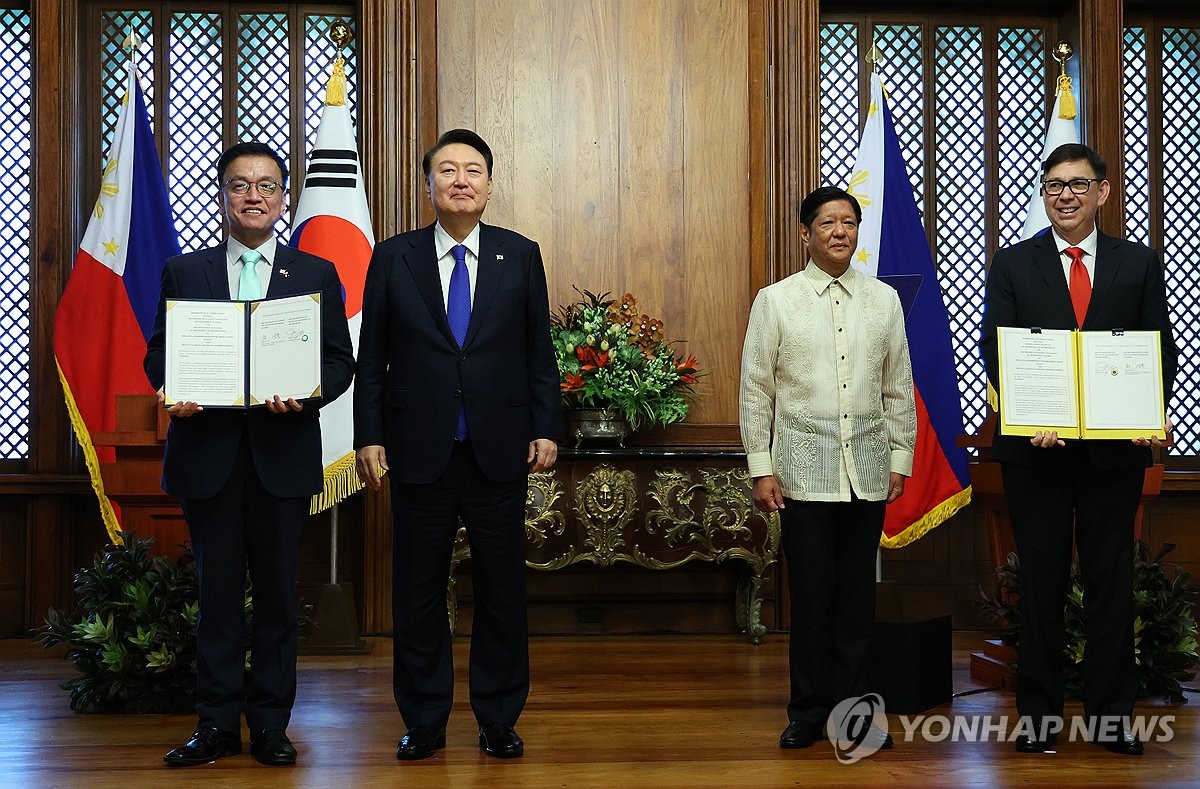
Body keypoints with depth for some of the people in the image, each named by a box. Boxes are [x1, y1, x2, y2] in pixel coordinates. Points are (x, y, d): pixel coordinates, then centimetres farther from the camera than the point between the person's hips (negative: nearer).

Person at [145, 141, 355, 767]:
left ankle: (270, 724, 14)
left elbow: (340, 361, 4)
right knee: (217, 591, 5)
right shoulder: (183, 272, 11)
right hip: (207, 451, 1)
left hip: (282, 451, 0)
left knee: (277, 592, 5)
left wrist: (305, 393, -17)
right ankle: (217, 723, 13)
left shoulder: (316, 274, 8)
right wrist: (173, 393, -13)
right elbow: (158, 354, 9)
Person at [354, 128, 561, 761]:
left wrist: (546, 428, -1)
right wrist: (368, 437, -2)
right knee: (418, 591, 7)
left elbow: (539, 353, 6)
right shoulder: (393, 258, 3)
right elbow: (371, 358, 3)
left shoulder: (520, 255, 5)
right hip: (420, 452, 0)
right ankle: (424, 720, 20)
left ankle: (498, 718, 20)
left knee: (501, 590, 7)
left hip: (499, 450, 0)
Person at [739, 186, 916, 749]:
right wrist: (761, 468, -4)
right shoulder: (776, 301, 2)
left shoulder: (884, 300, 8)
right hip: (804, 470, -2)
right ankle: (808, 711, 15)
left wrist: (900, 458, 7)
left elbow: (899, 388, 11)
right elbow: (756, 390, 1)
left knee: (857, 595, 6)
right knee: (811, 595, 2)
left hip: (868, 471, 2)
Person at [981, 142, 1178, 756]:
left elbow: (1161, 349, 3)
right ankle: (1038, 713, 14)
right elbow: (994, 349, -3)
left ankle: (1111, 714, 15)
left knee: (1111, 579, 7)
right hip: (1036, 446, -1)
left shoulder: (1140, 264, 8)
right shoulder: (1012, 265, 5)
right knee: (1041, 582, 6)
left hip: (1114, 446, 1)